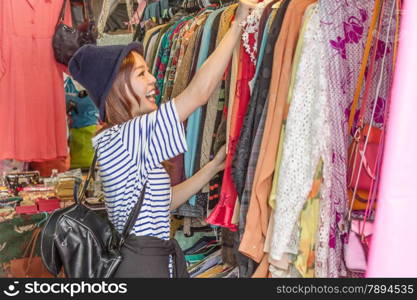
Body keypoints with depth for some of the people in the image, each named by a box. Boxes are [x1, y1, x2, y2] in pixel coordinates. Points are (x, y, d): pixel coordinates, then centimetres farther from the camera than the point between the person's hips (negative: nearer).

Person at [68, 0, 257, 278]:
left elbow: (163, 201, 11)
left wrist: (214, 166, 8)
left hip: (162, 256, 9)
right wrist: (237, 24, -17)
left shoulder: (132, 140, 8)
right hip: (142, 264, -9)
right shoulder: (119, 139, -21)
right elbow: (199, 91, -24)